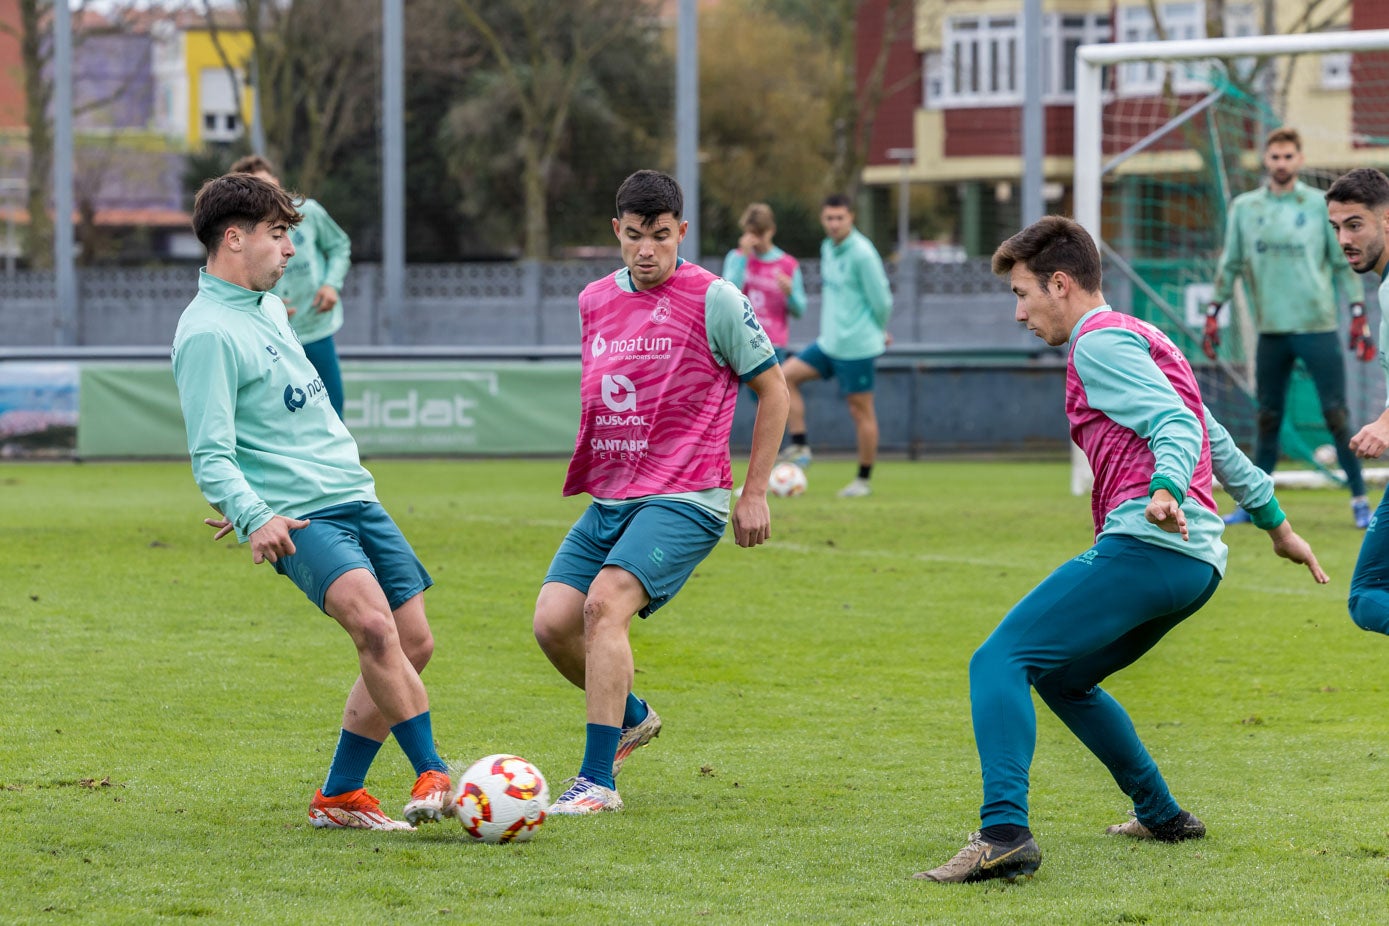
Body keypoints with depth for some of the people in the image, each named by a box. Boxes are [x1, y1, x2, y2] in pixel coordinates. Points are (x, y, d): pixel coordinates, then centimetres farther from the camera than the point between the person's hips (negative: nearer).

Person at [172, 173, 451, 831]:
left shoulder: (268, 306, 16)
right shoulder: (208, 332, -12)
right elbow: (210, 455, -18)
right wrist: (253, 515, -33)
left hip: (356, 497, 9)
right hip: (298, 518, -9)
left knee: (412, 643, 4)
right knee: (374, 624, -29)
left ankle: (339, 797, 15)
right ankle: (432, 775, -27)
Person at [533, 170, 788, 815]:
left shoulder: (713, 300, -6)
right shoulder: (594, 301, 12)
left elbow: (772, 390, 1)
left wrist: (755, 493, -1)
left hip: (683, 500, -6)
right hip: (608, 499, 6)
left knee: (605, 604, -26)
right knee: (553, 622, -7)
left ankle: (598, 781, -24)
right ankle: (631, 718, 23)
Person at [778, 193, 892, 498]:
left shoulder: (862, 253, -18)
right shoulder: (828, 248, 9)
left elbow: (882, 300, -14)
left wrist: (880, 332, 2)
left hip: (856, 347, -8)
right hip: (829, 343, 8)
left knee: (861, 410, 1)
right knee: (786, 375, 1)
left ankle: (864, 480, 10)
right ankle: (800, 445, 4)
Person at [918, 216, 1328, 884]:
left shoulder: (1100, 342, -2)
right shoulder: (1145, 340, 28)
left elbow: (1178, 425, -16)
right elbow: (1220, 444, 34)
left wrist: (1166, 489, -35)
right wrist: (1276, 523, 41)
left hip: (1144, 545, -10)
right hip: (1201, 560, 10)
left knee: (999, 661, -18)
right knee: (1059, 677, 26)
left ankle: (1004, 833, -36)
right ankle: (1162, 816, 30)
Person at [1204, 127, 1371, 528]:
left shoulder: (1320, 205, 1)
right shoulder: (1244, 208, 8)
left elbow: (1344, 264, 3)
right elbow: (1230, 265, 15)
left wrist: (1358, 318, -3)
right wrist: (1212, 315, 10)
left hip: (1317, 326, -3)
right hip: (1271, 329, 3)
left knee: (1337, 415, -5)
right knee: (1267, 418, 7)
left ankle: (1359, 500, 0)